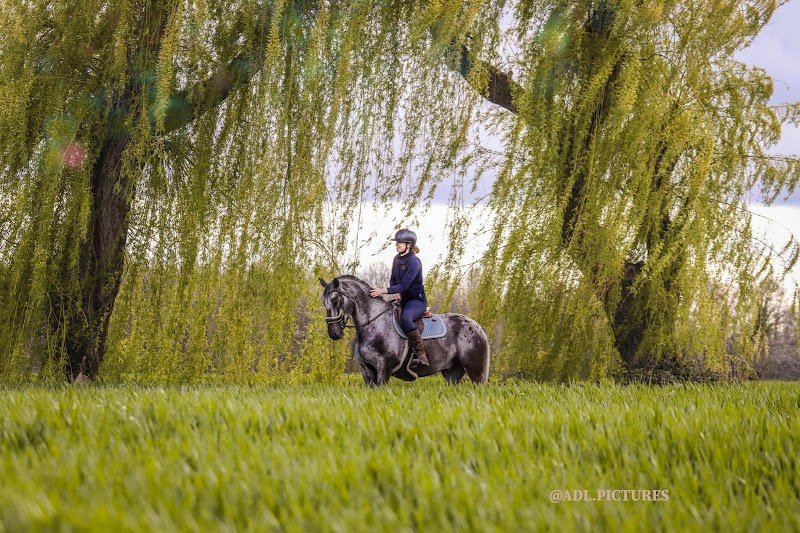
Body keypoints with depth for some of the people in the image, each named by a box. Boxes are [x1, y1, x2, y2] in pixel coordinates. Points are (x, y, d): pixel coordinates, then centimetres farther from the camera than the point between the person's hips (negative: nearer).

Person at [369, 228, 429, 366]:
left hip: (417, 299, -9)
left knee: (405, 318, -38)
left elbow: (404, 285, -25)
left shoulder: (414, 262, -18)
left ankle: (421, 353, -34)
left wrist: (384, 291, -34)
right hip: (402, 298, 9)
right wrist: (396, 294, -7)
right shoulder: (397, 259, 9)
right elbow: (393, 280, 15)